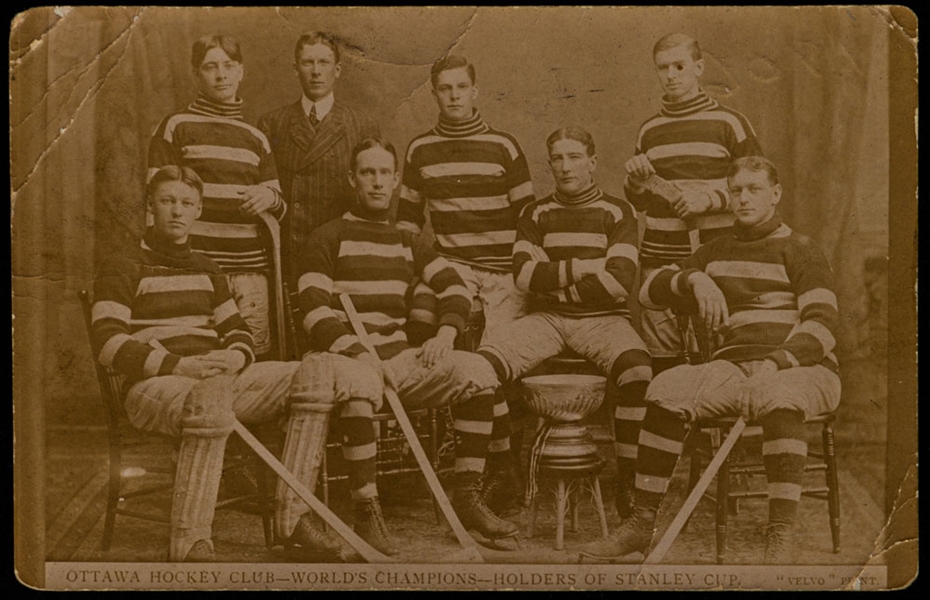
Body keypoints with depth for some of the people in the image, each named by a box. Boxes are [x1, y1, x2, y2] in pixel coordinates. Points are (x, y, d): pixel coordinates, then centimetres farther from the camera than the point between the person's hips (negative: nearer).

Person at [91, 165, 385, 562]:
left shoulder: (207, 271, 26)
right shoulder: (124, 269, 6)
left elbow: (237, 331, 26)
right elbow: (108, 344, -7)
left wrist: (236, 356, -1)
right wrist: (179, 365, -19)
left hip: (219, 377, 6)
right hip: (153, 387, -6)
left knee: (317, 372, -16)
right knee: (212, 397, -43)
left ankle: (292, 518, -20)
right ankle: (189, 544, -38)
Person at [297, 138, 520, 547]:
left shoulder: (405, 242, 21)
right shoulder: (329, 237, 4)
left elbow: (453, 286, 15)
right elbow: (314, 310, -8)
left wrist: (444, 335, -5)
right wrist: (358, 355, -22)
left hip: (399, 358, 5)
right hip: (347, 358, -5)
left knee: (477, 371, -17)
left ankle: (467, 496, -11)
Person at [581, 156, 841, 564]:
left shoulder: (798, 251, 5)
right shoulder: (717, 253, 20)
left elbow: (822, 324, -9)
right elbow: (649, 290, 14)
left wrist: (776, 362, -26)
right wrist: (695, 279, -7)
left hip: (801, 369, -4)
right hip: (734, 366, 4)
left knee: (777, 394, -40)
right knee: (668, 387, -25)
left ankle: (781, 534, -37)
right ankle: (641, 524, -21)